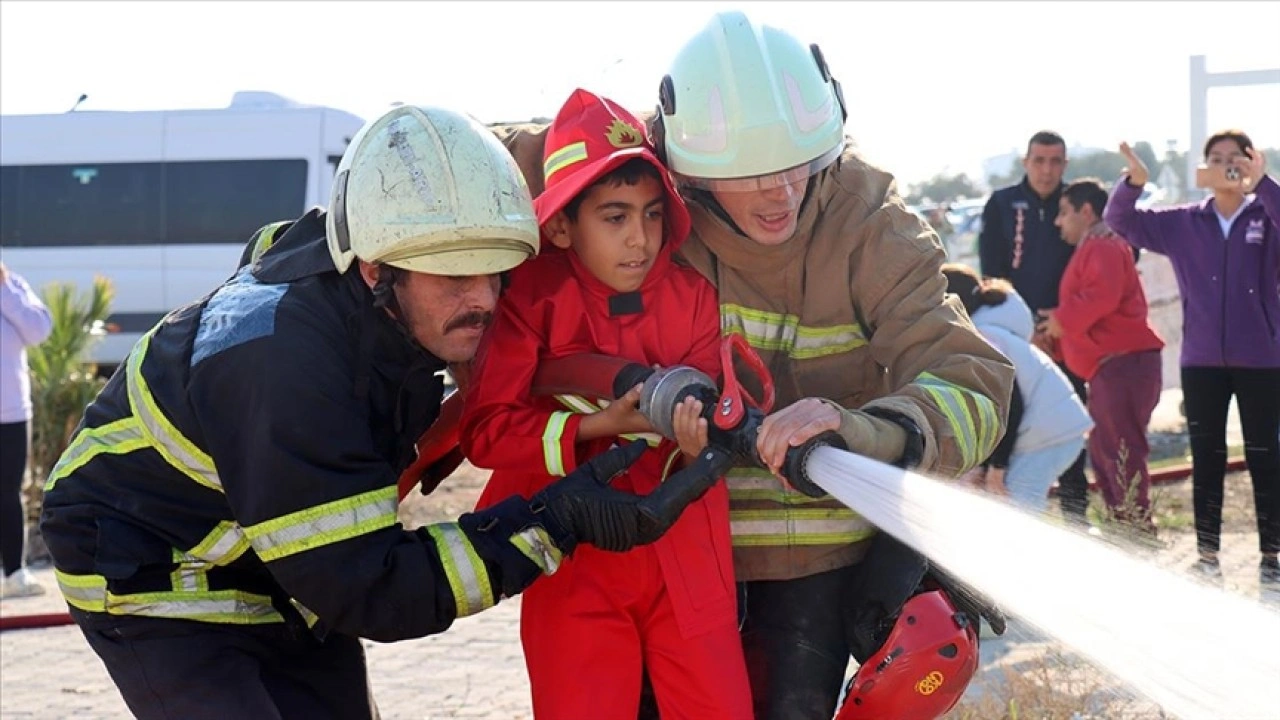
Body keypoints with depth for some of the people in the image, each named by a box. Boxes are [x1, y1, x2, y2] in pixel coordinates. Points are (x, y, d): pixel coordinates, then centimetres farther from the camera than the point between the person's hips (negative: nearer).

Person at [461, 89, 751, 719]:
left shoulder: (692, 294, 0)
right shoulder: (532, 296, -11)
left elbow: (707, 406, -2)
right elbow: (484, 430, -14)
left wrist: (699, 436, -25)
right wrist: (597, 426, -23)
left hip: (687, 555, 3)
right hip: (576, 561, -3)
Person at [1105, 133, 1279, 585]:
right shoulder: (1182, 224, 5)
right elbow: (1119, 221, 3)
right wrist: (1134, 182, -15)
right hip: (1201, 361, 2)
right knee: (1207, 459, 8)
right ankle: (1207, 555, 17)